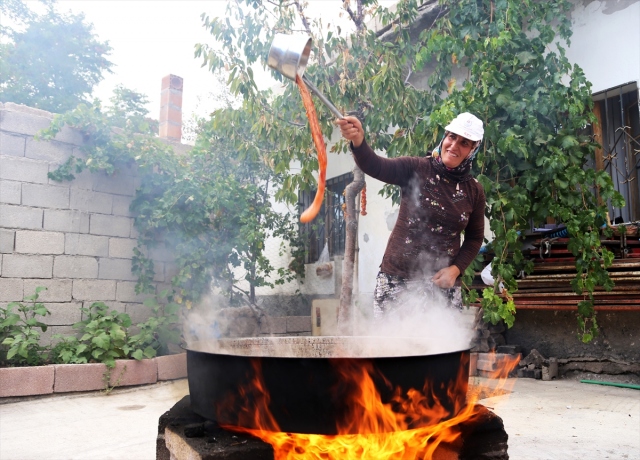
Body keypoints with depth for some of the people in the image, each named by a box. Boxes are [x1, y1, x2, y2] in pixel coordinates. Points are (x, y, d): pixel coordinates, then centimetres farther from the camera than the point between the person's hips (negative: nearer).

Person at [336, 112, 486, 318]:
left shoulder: (474, 191, 3)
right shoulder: (416, 169, -7)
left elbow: (475, 237, 13)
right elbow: (375, 166, -24)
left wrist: (456, 269, -3)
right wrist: (358, 141, -44)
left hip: (442, 282, 3)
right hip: (396, 276, -2)